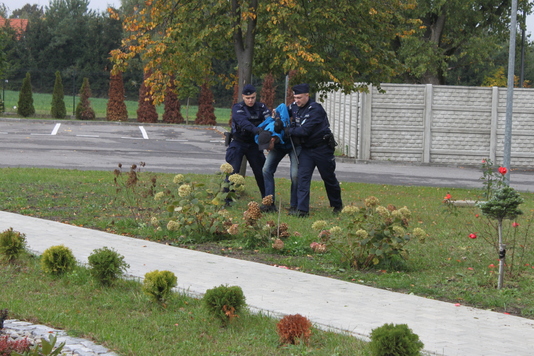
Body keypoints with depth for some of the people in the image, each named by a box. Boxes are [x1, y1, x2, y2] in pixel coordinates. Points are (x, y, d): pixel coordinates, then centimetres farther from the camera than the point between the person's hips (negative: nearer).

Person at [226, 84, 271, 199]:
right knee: (232, 172, -9)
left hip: (253, 144, 3)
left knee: (260, 172, 6)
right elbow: (242, 121, -30)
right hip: (238, 143, -3)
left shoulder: (261, 107, 0)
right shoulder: (237, 108, -11)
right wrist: (254, 129, -49)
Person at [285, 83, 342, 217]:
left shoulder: (315, 109, -23)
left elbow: (305, 130, -28)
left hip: (322, 149, -6)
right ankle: (302, 209, -13)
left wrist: (288, 131, -17)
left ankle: (337, 206, 30)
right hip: (306, 149, 6)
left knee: (329, 178, 10)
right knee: (303, 177, -9)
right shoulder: (295, 107, 1)